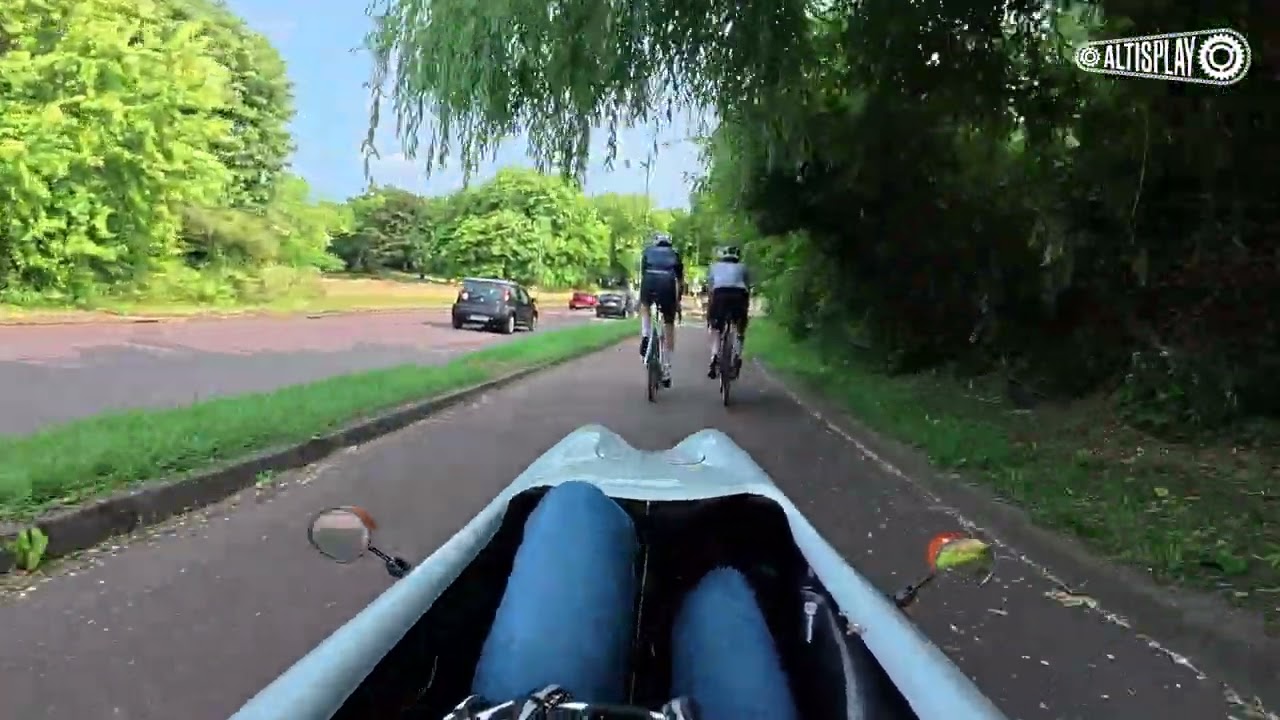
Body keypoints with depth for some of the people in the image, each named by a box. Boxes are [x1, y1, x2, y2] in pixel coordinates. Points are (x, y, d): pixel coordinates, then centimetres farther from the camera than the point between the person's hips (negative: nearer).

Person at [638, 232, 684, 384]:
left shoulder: (648, 251, 30)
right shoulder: (675, 253, 31)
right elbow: (680, 280, 29)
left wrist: (641, 296, 38)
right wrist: (678, 300, 39)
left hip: (649, 280, 0)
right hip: (668, 283, 0)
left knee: (645, 306, 34)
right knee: (669, 326, 10)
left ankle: (645, 336, 9)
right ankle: (666, 368, 9)